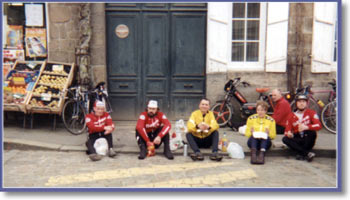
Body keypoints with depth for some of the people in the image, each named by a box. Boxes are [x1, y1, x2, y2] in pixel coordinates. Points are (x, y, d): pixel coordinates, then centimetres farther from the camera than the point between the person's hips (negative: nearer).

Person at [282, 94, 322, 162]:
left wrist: (306, 127, -35)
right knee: (285, 139, -24)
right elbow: (287, 129, 1)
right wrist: (288, 133, -25)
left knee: (312, 132, -31)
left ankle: (301, 153, -25)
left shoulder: (311, 113, -2)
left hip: (308, 139, -2)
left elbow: (319, 125, -17)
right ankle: (307, 153, -31)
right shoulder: (292, 115, 5)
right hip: (297, 139, 2)